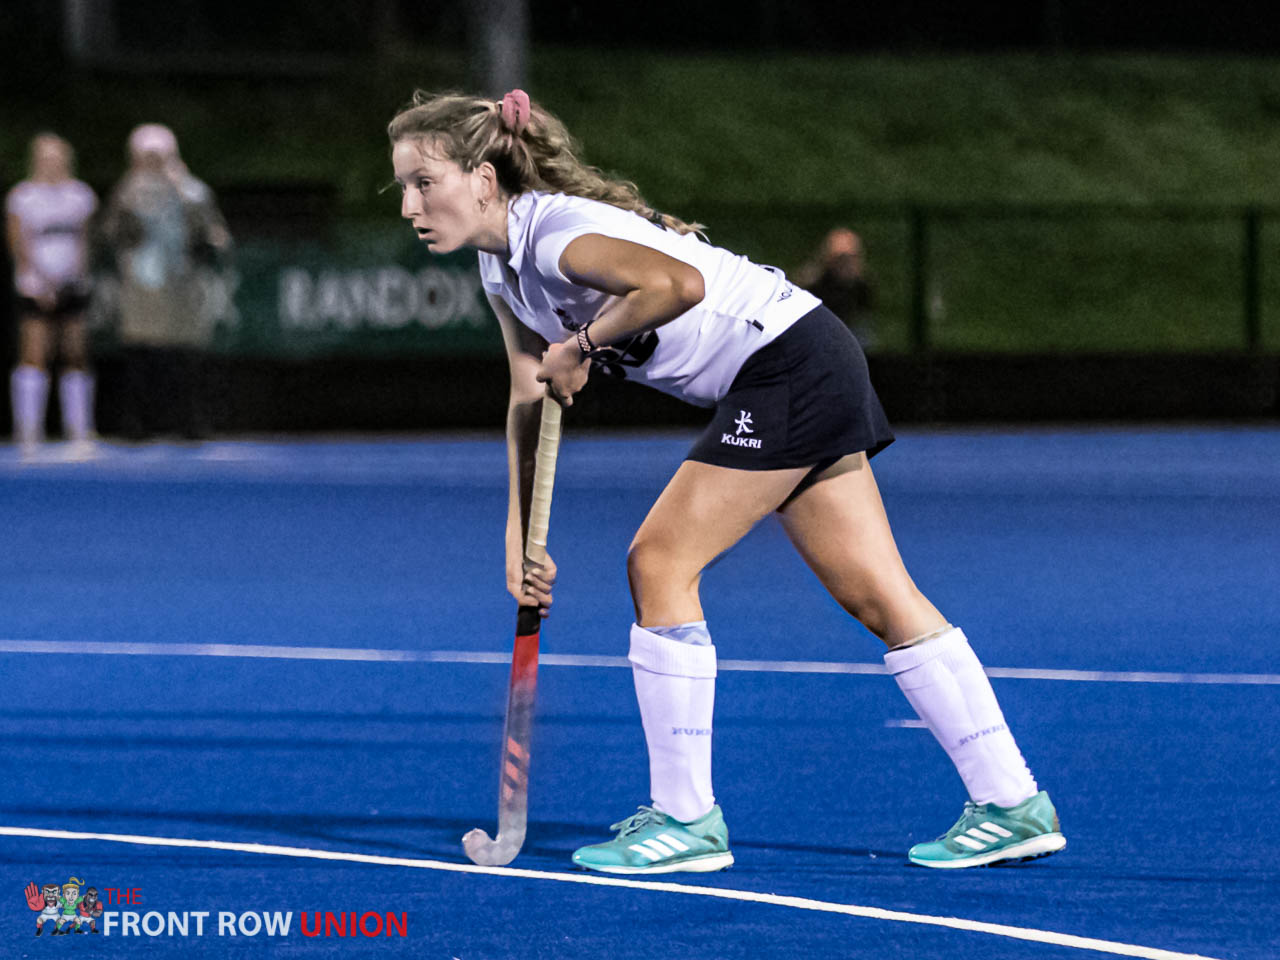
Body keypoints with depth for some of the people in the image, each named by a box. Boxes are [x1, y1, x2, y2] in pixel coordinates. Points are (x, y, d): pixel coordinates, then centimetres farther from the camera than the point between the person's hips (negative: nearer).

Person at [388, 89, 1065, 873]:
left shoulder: (556, 234, -22)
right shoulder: (502, 267, 8)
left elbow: (679, 283, -40)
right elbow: (530, 399, 15)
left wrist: (584, 346, -26)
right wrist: (520, 538, 10)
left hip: (790, 362, -10)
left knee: (660, 563, -10)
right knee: (877, 595, 8)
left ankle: (685, 818, -4)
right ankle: (1013, 805, 10)